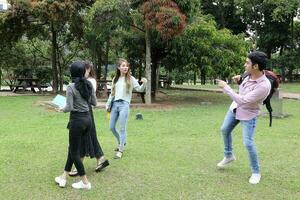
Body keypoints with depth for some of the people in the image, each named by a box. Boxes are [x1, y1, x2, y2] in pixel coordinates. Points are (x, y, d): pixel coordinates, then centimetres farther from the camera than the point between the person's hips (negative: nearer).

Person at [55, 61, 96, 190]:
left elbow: (69, 108, -16)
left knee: (74, 152, 6)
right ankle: (63, 178, 26)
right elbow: (94, 103, 10)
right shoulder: (89, 85, 4)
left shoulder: (71, 87, -14)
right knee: (72, 148, 18)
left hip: (77, 120, -7)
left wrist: (62, 109, 5)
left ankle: (85, 182, 12)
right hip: (88, 119, 7)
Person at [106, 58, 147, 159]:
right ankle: (121, 142, 33)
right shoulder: (115, 79, 13)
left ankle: (120, 150, 4)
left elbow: (139, 89, -8)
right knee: (111, 127, 10)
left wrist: (144, 83, -27)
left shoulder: (130, 79, 0)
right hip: (114, 104, 5)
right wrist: (108, 105, 16)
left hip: (124, 104, -5)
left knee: (122, 128, -4)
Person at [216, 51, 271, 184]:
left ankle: (256, 172, 12)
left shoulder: (264, 86, -37)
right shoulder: (251, 74, -14)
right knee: (225, 130, 19)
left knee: (248, 144, -9)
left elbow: (242, 101, -35)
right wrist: (240, 80, -7)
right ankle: (229, 156, 41)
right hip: (235, 108, 8)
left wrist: (225, 87, -29)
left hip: (248, 114, -8)